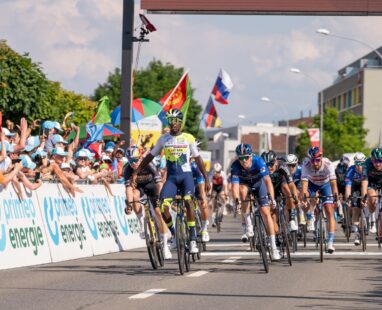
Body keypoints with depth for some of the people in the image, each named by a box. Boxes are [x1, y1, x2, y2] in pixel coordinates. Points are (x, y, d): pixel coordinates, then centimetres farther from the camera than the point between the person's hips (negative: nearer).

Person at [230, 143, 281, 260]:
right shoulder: (235, 166, -31)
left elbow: (267, 180, -42)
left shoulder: (258, 161, -34)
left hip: (258, 183, 0)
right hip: (245, 183, 0)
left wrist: (272, 198, -54)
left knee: (265, 212, -11)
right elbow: (235, 185, -37)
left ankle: (274, 248, -5)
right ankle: (247, 225, -23)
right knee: (242, 190, -36)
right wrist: (236, 200, -55)